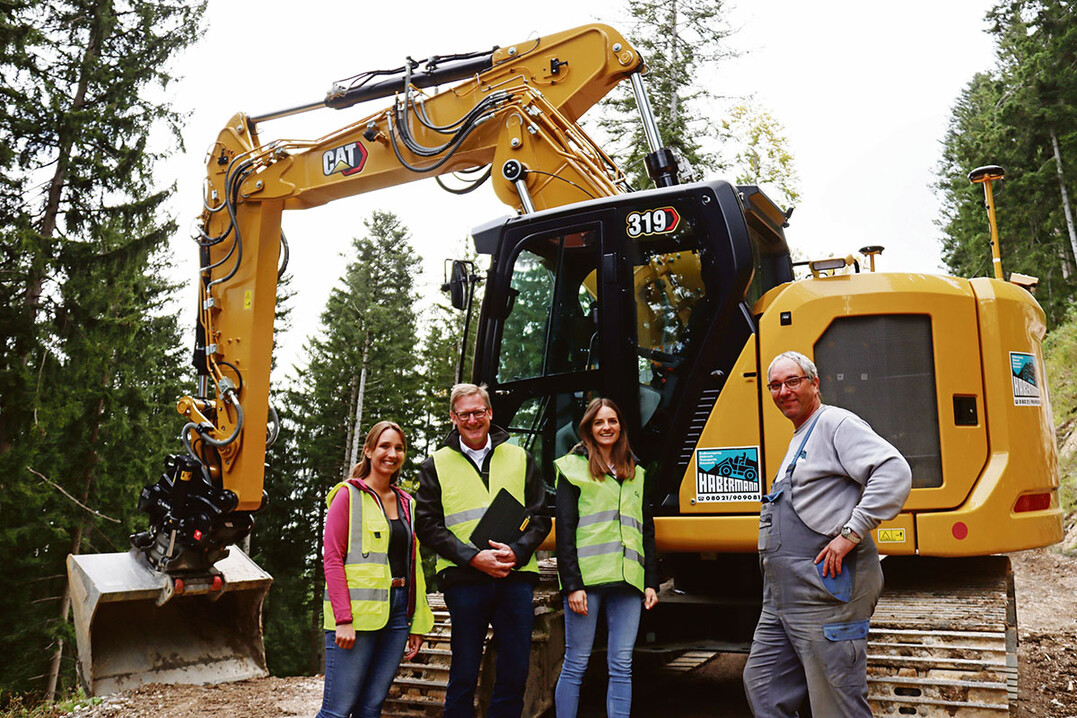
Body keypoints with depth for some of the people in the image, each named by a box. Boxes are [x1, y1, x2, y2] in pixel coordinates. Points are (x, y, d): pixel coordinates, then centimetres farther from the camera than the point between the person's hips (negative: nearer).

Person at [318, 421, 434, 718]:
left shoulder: (405, 502, 16)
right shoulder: (348, 494, -1)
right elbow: (332, 558, -7)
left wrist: (417, 622, 11)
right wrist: (343, 620, -15)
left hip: (397, 611, 5)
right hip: (357, 613, -5)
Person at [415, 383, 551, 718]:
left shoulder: (519, 458, 13)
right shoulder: (436, 465, 9)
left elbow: (540, 518, 9)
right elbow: (427, 525, 1)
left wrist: (517, 551, -10)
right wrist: (472, 557, -12)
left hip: (516, 577, 2)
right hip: (463, 579, -1)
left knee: (515, 674, 5)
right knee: (463, 675, 4)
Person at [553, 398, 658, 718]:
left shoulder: (636, 474, 19)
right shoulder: (573, 468, 4)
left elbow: (647, 532, 20)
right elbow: (565, 530, -2)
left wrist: (651, 582, 11)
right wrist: (572, 584, -10)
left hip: (627, 582, 4)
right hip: (586, 578, -4)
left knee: (622, 667, 3)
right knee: (575, 664, -1)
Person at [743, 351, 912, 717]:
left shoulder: (836, 423, -7)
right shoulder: (799, 439, 23)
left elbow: (895, 472, -21)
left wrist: (850, 534, -23)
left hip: (824, 594, -10)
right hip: (782, 597, 10)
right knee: (762, 685, 12)